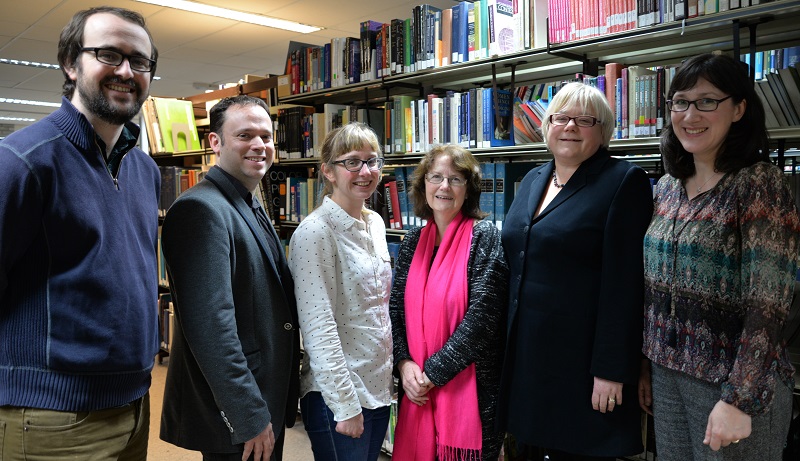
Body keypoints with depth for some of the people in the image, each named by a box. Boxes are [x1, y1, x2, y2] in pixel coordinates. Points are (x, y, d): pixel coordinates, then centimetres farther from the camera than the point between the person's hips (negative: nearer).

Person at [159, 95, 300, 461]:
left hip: (267, 403, 9)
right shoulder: (201, 209, -19)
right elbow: (210, 327, -26)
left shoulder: (251, 209, 12)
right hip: (234, 416, -9)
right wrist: (250, 417, -22)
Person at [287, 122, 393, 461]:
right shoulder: (315, 232, -17)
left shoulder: (375, 223, 7)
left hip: (379, 385, 7)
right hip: (338, 395, -7)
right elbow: (319, 327, -19)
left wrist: (397, 368, 13)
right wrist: (345, 404, -18)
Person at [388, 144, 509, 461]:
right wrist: (405, 363, -8)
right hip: (418, 387, 5)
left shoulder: (484, 236, -9)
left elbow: (482, 315, -15)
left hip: (469, 385, -4)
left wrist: (433, 372, -14)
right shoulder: (413, 241, 6)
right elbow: (396, 308, 7)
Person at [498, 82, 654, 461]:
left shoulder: (624, 181, -10)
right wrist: (511, 345, 15)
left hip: (582, 357, -6)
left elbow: (622, 283, -15)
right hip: (526, 351, 6)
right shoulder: (533, 180, 11)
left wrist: (610, 370, -17)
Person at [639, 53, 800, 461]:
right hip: (667, 374, 6)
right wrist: (646, 364, 11)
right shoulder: (668, 186, 5)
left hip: (733, 383, -6)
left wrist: (739, 400, -20)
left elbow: (767, 305, -18)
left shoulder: (759, 184, -14)